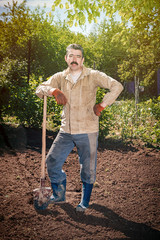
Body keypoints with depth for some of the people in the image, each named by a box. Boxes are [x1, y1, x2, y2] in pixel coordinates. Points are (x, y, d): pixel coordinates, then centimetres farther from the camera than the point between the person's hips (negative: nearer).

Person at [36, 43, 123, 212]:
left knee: (88, 169, 4)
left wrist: (102, 105, -11)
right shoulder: (60, 77, 8)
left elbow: (117, 86, -9)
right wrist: (54, 90, -19)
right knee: (52, 161, 6)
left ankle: (85, 202, 27)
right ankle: (59, 195, 29)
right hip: (66, 131, 4)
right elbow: (39, 89, 2)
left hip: (87, 132, -4)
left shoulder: (93, 76, -4)